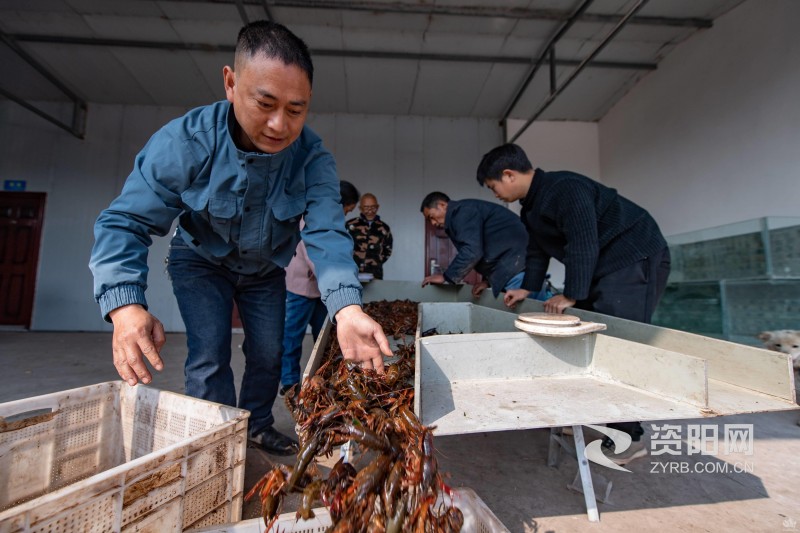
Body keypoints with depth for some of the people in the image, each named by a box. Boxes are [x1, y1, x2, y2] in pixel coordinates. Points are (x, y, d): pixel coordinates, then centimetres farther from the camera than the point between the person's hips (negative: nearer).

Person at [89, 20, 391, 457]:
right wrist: (124, 305, -42)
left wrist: (347, 308, -54)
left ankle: (257, 426, 37)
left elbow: (327, 233, -37)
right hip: (201, 262, -2)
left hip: (265, 270, 2)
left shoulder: (312, 156, -27)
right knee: (209, 359, -10)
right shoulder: (185, 140, -29)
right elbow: (125, 223, -25)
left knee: (268, 354, 10)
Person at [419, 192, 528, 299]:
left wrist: (446, 277, -8)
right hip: (513, 268, 10)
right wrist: (487, 279, 11)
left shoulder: (462, 211, -8)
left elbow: (471, 251, -21)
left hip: (517, 266, -10)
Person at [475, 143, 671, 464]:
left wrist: (571, 295, -23)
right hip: (603, 267, 10)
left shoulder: (564, 189, -21)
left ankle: (627, 437, 0)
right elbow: (537, 251, 15)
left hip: (635, 260, -10)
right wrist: (527, 288, 7)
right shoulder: (531, 207, 10)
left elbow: (583, 244, -27)